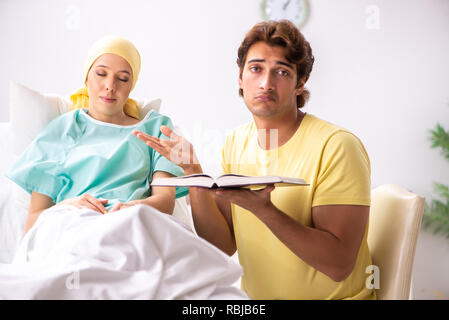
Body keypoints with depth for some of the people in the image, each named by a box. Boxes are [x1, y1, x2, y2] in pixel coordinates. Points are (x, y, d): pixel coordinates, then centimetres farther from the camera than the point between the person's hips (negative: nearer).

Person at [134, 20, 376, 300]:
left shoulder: (337, 146, -15)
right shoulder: (236, 142, 3)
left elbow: (339, 265, -19)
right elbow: (224, 246, 1)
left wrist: (263, 209, -29)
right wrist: (193, 172, -10)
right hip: (255, 297, 4)